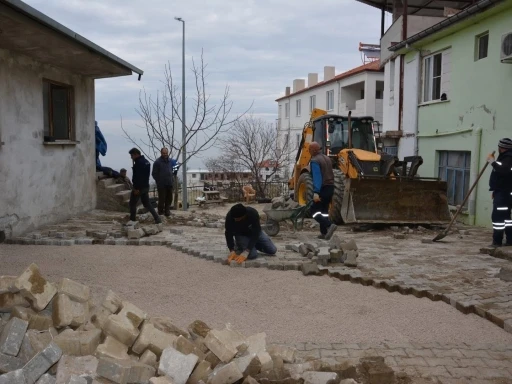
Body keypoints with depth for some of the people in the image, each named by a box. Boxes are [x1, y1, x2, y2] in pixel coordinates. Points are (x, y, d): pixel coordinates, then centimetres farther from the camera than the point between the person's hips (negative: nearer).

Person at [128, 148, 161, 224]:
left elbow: (138, 176, -23)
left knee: (132, 203, 4)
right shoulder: (146, 161, 14)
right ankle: (157, 218, 4)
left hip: (139, 187, -9)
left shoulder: (139, 163, -18)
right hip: (146, 186, 9)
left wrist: (136, 188, -22)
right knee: (146, 203, 13)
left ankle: (132, 220, 10)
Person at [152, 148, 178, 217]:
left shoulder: (171, 161, 8)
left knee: (169, 198, 10)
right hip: (161, 184, -5)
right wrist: (159, 181, -5)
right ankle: (161, 211, 16)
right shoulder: (157, 162, -9)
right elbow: (154, 174, -7)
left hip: (170, 184, 5)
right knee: (162, 198, 0)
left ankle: (167, 210, 22)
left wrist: (172, 177, 9)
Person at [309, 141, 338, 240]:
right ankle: (324, 233, 14)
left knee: (314, 211, -3)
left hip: (322, 188, -8)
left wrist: (316, 192, -28)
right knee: (324, 210, 15)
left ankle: (329, 225, -21)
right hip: (330, 187, 8)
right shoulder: (327, 159, 14)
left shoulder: (314, 161, -13)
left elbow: (316, 177, -23)